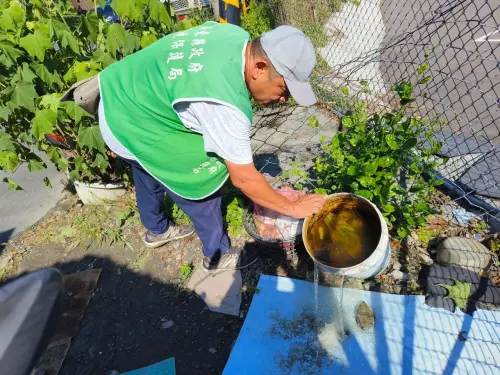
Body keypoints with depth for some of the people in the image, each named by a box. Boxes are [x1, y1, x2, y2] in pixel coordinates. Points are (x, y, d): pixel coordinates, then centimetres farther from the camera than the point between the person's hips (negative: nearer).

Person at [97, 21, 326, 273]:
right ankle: (217, 256, 22)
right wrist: (293, 208, -15)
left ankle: (156, 230, 55)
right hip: (131, 128, -9)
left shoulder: (237, 37, -10)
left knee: (148, 174, 28)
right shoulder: (226, 104, -36)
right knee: (202, 185, -1)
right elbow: (244, 179, -27)